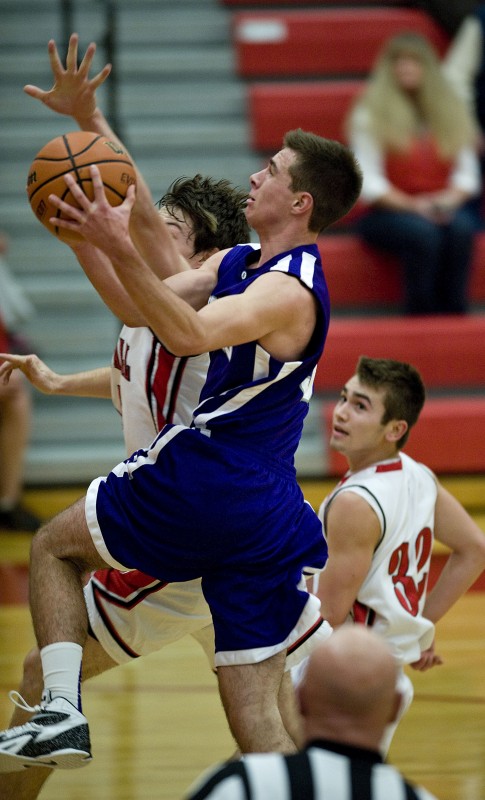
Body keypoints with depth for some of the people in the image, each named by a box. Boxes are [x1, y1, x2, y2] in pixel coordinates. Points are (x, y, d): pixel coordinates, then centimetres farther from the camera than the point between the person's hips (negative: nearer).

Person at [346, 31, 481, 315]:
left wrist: (451, 198, -12)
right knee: (423, 232, -37)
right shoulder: (370, 113, 0)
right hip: (387, 213, -3)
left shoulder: (451, 110, 13)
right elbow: (369, 182, -7)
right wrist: (411, 205, -20)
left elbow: (467, 172, 10)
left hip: (441, 209, 3)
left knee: (460, 228, -33)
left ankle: (455, 317, -31)